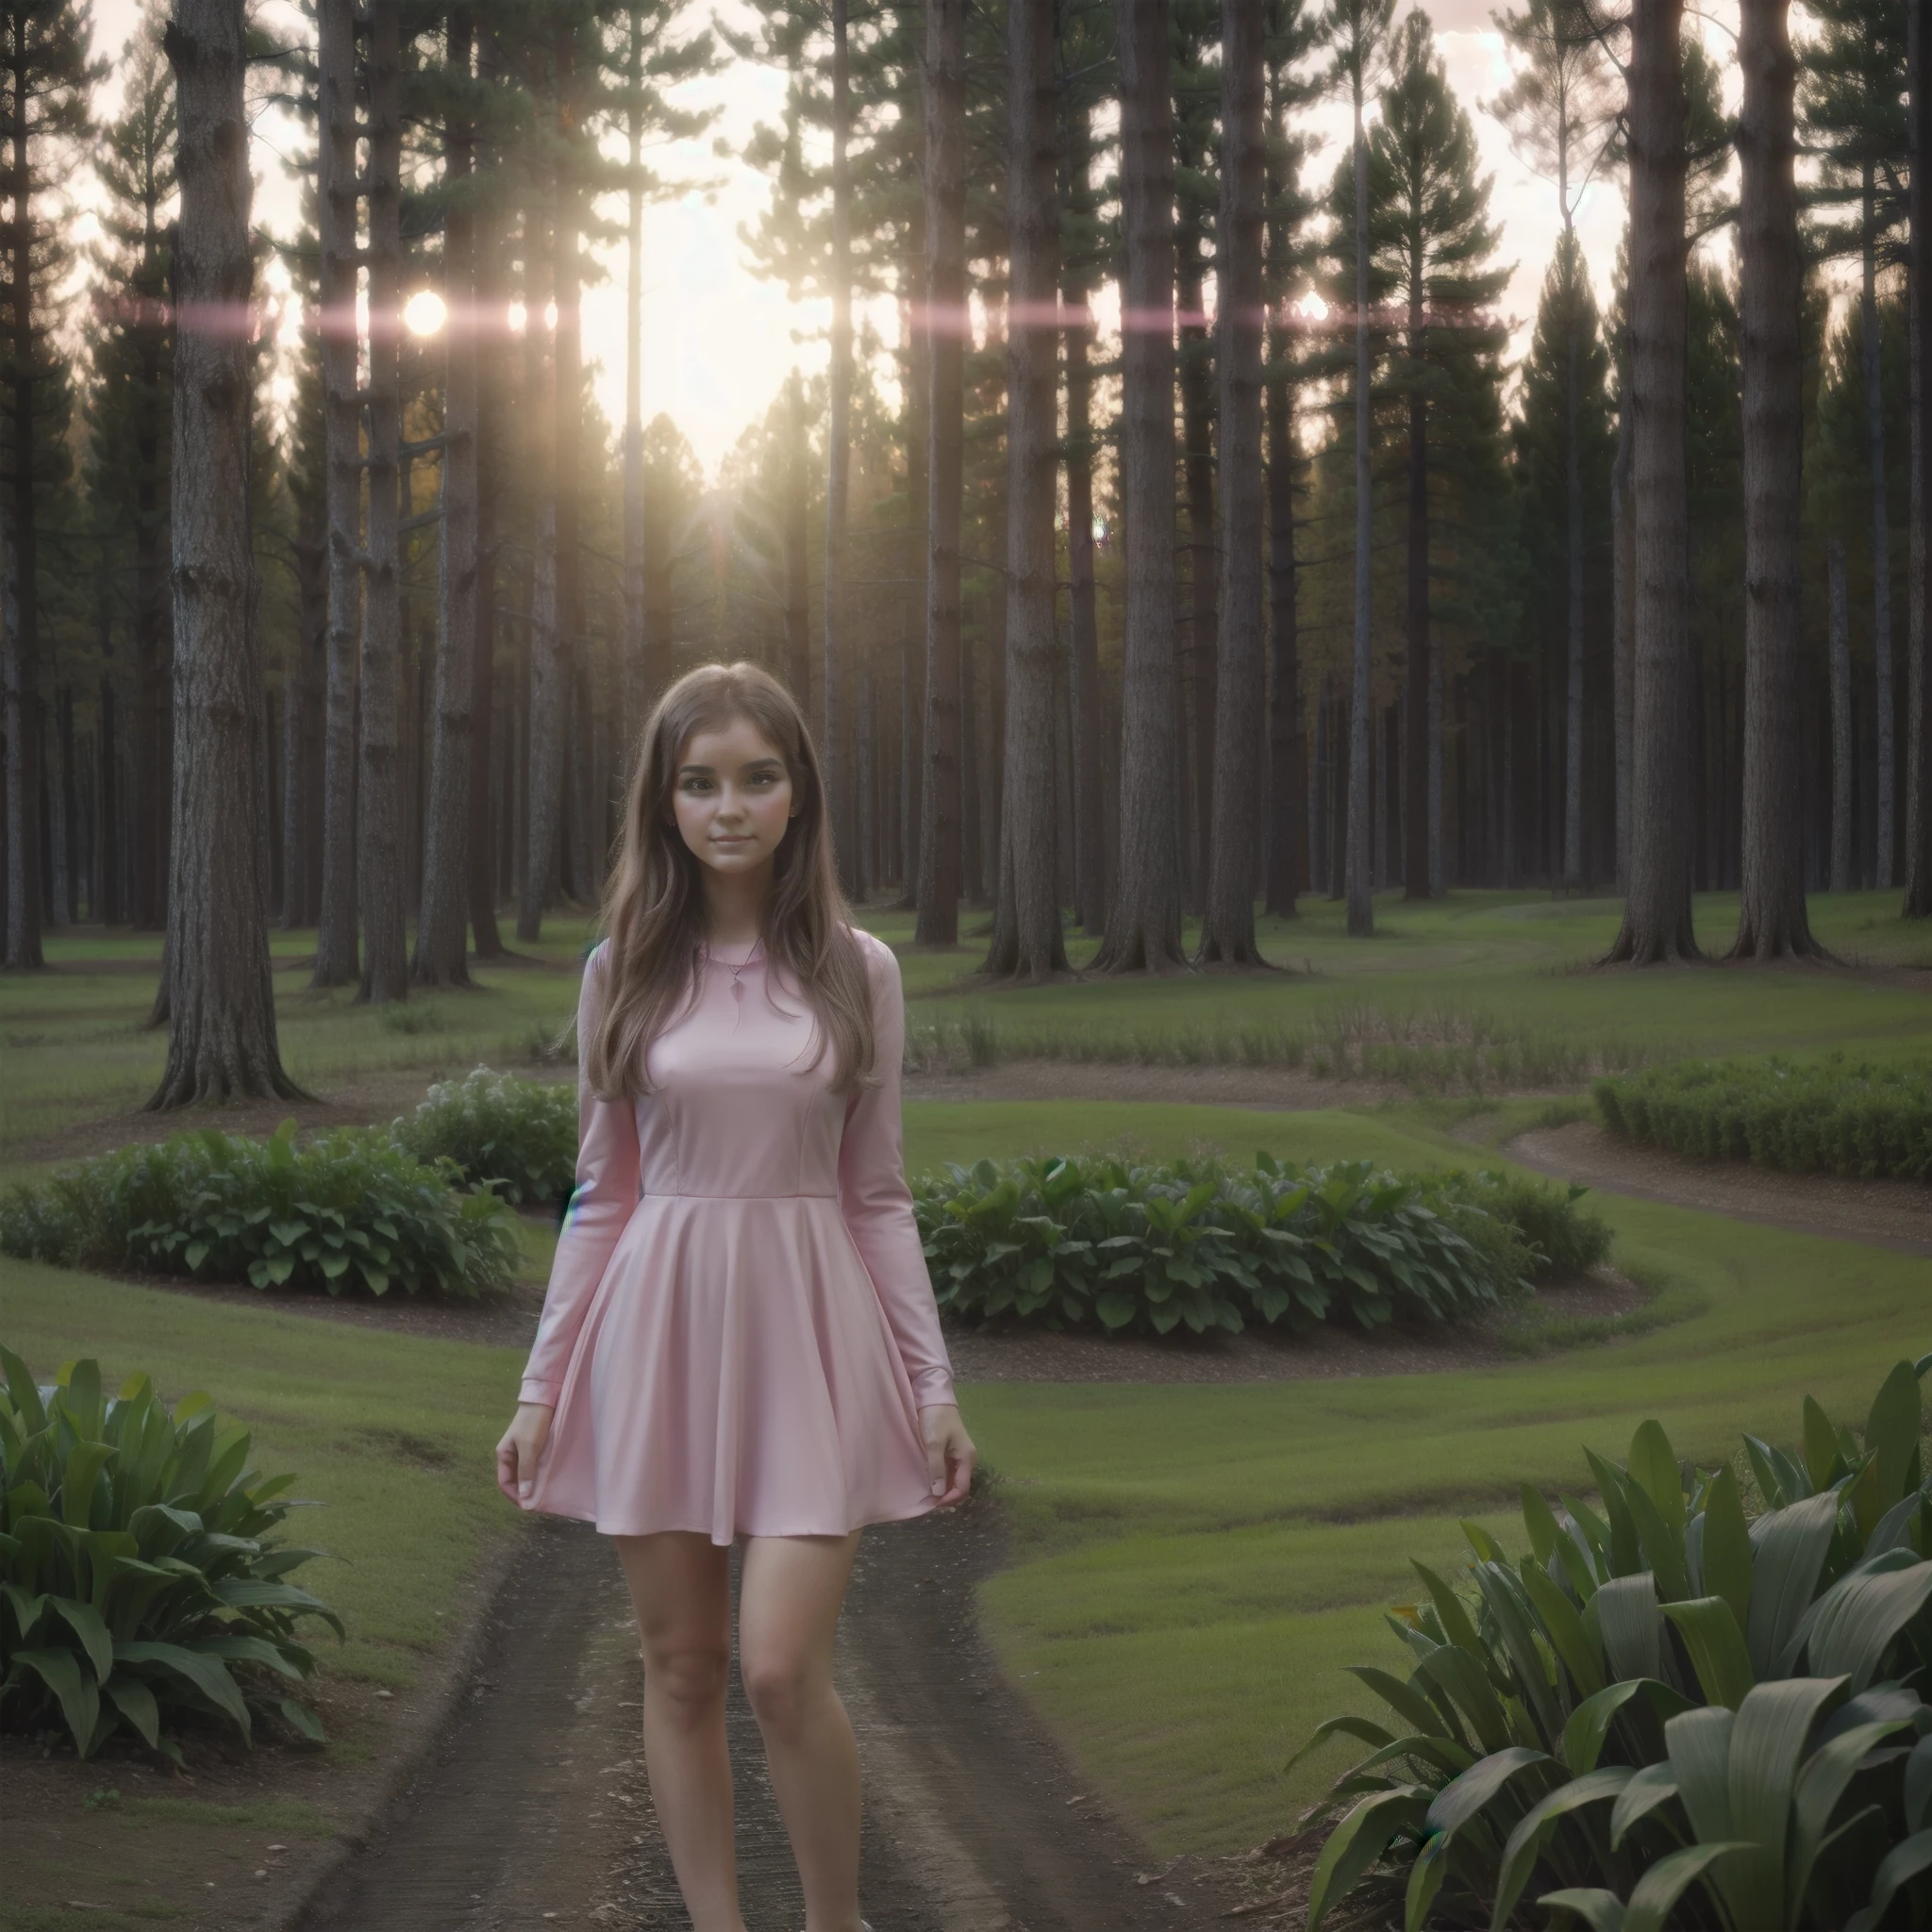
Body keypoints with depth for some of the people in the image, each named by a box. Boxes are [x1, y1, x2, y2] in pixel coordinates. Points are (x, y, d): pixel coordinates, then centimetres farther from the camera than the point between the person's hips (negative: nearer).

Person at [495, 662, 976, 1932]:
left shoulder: (857, 971, 2)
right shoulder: (625, 972, 4)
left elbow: (879, 1197, 6)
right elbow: (600, 1197, 8)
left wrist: (935, 1383, 2)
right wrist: (543, 1387, 6)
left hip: (808, 1337, -2)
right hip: (659, 1332, 2)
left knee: (782, 1669, -11)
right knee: (680, 1671, 5)